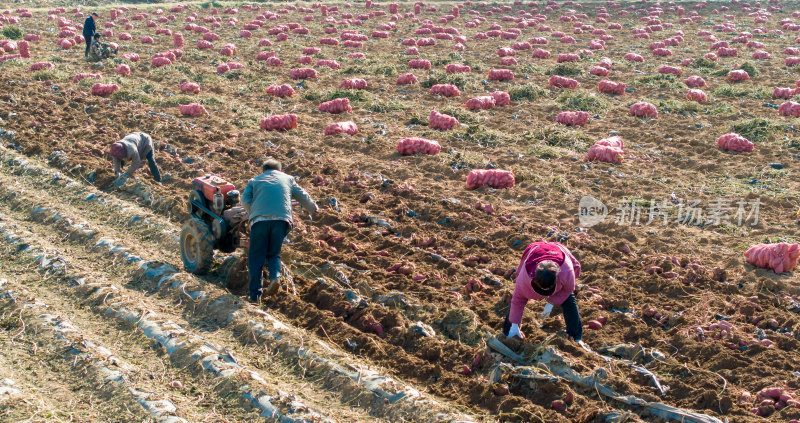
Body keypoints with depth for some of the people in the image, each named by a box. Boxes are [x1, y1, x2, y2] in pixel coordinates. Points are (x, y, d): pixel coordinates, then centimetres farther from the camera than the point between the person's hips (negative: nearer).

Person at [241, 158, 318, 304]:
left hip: (259, 219, -1)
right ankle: (275, 276, -13)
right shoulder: (287, 179, 27)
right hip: (281, 219, 1)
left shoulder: (255, 181, 24)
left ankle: (255, 295, -6)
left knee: (256, 257, 4)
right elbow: (303, 196, 33)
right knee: (274, 253, 17)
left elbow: (245, 200, 8)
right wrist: (313, 208, 51)